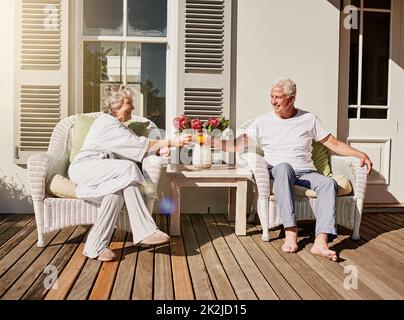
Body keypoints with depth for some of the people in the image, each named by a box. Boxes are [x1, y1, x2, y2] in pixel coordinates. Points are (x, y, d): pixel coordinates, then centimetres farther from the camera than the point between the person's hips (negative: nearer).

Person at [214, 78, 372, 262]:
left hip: (306, 173, 2)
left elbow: (335, 144, 11)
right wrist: (210, 141, -8)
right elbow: (236, 145, 4)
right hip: (278, 171, -1)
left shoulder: (309, 119, 12)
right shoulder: (263, 122, 10)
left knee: (329, 183, -29)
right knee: (284, 167, -37)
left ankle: (320, 242, -41)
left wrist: (361, 154, -1)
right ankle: (291, 233, -41)